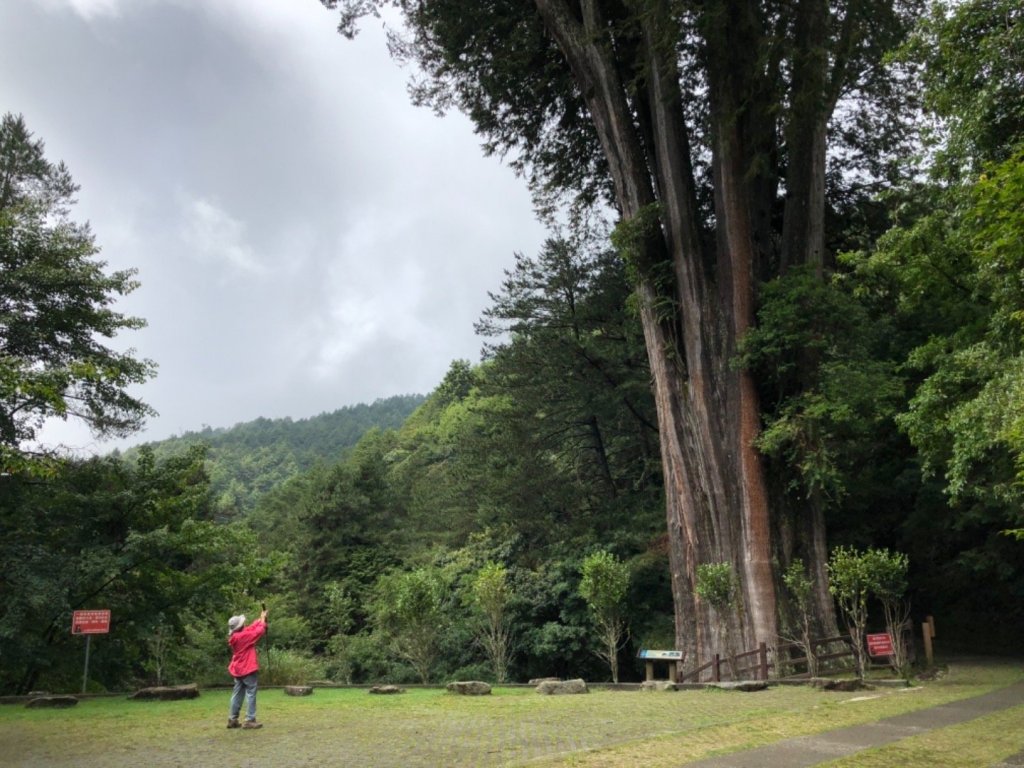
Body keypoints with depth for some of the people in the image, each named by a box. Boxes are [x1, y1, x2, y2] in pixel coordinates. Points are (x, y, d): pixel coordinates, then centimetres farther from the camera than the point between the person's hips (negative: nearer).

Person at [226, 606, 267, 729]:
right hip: (248, 669, -9)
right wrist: (263, 619, 0)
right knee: (251, 694, -4)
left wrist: (261, 618, 13)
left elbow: (251, 628, 14)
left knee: (237, 694, 12)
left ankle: (232, 719, 16)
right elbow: (259, 631, -14)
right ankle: (250, 720, -6)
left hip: (238, 669, 9)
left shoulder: (235, 636, 6)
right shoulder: (243, 636, -20)